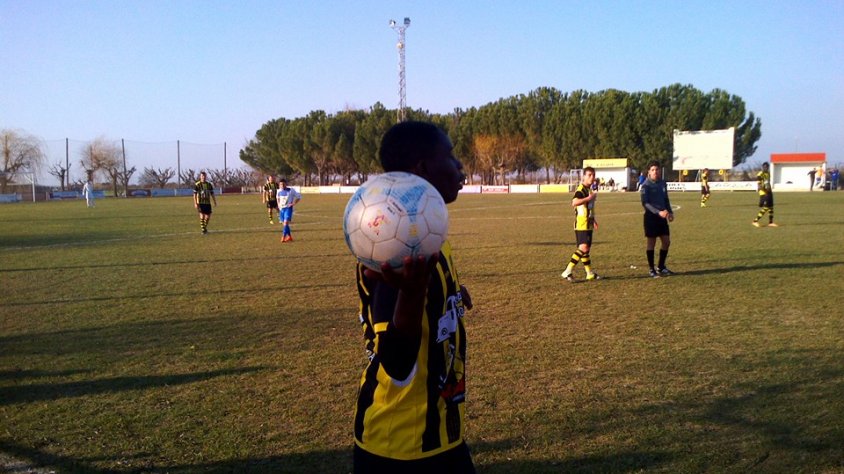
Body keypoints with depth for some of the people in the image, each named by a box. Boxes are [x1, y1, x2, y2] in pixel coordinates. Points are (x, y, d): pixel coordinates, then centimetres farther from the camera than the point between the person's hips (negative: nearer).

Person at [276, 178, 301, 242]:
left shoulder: (291, 190, -10)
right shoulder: (279, 191, 4)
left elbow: (299, 196, -3)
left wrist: (293, 203, -11)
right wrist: (279, 205, 12)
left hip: (288, 208, -5)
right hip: (281, 209, 5)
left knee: (286, 223, -18)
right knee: (284, 223, 8)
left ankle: (283, 237, -19)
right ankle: (289, 237, 21)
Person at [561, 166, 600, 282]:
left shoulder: (589, 189, 16)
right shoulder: (580, 189, -15)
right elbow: (574, 202, -34)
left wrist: (593, 220, 30)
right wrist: (589, 198, -31)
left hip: (588, 224, 9)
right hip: (581, 224, -9)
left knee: (586, 248, 15)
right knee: (584, 248, -19)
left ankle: (590, 273, 22)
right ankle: (568, 271, -19)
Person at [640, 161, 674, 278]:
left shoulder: (663, 184, 8)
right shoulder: (646, 185, -10)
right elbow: (645, 203, -17)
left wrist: (670, 212, 6)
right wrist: (658, 212, -27)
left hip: (662, 216, 6)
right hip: (651, 216, -6)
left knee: (666, 241, 7)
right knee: (651, 242, 0)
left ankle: (661, 267, 22)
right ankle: (652, 270, 9)